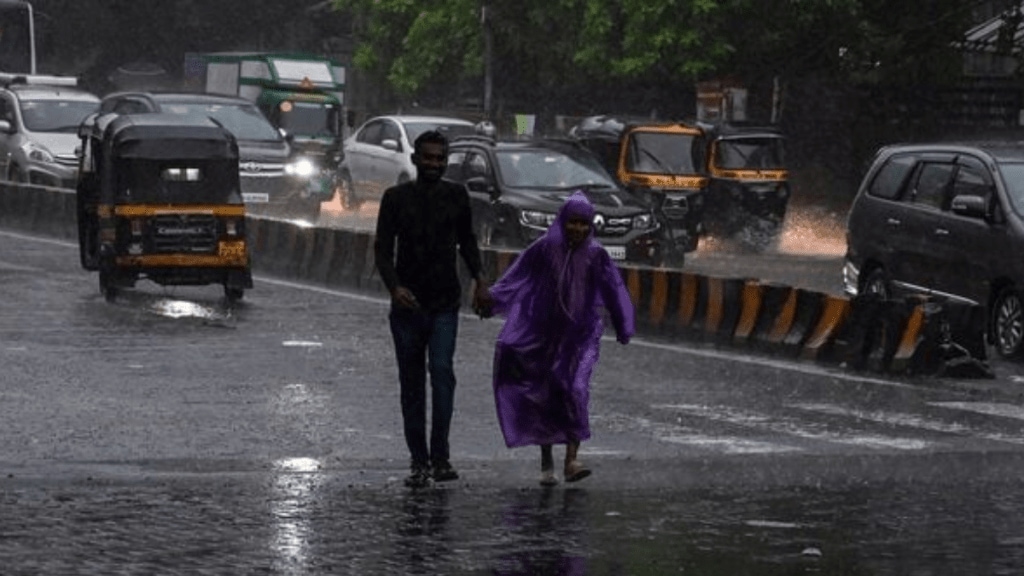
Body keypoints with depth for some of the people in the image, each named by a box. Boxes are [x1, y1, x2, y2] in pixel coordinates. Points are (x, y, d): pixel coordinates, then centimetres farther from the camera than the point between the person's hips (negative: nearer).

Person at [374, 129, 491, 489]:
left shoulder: (456, 196, 7)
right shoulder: (396, 198, 1)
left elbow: (466, 240, 21)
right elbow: (383, 250, -3)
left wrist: (479, 279, 7)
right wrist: (394, 287, -20)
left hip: (445, 304, 0)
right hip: (407, 306, 0)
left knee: (442, 371, -18)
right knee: (412, 384, 5)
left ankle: (440, 458, -18)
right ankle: (419, 462, 13)